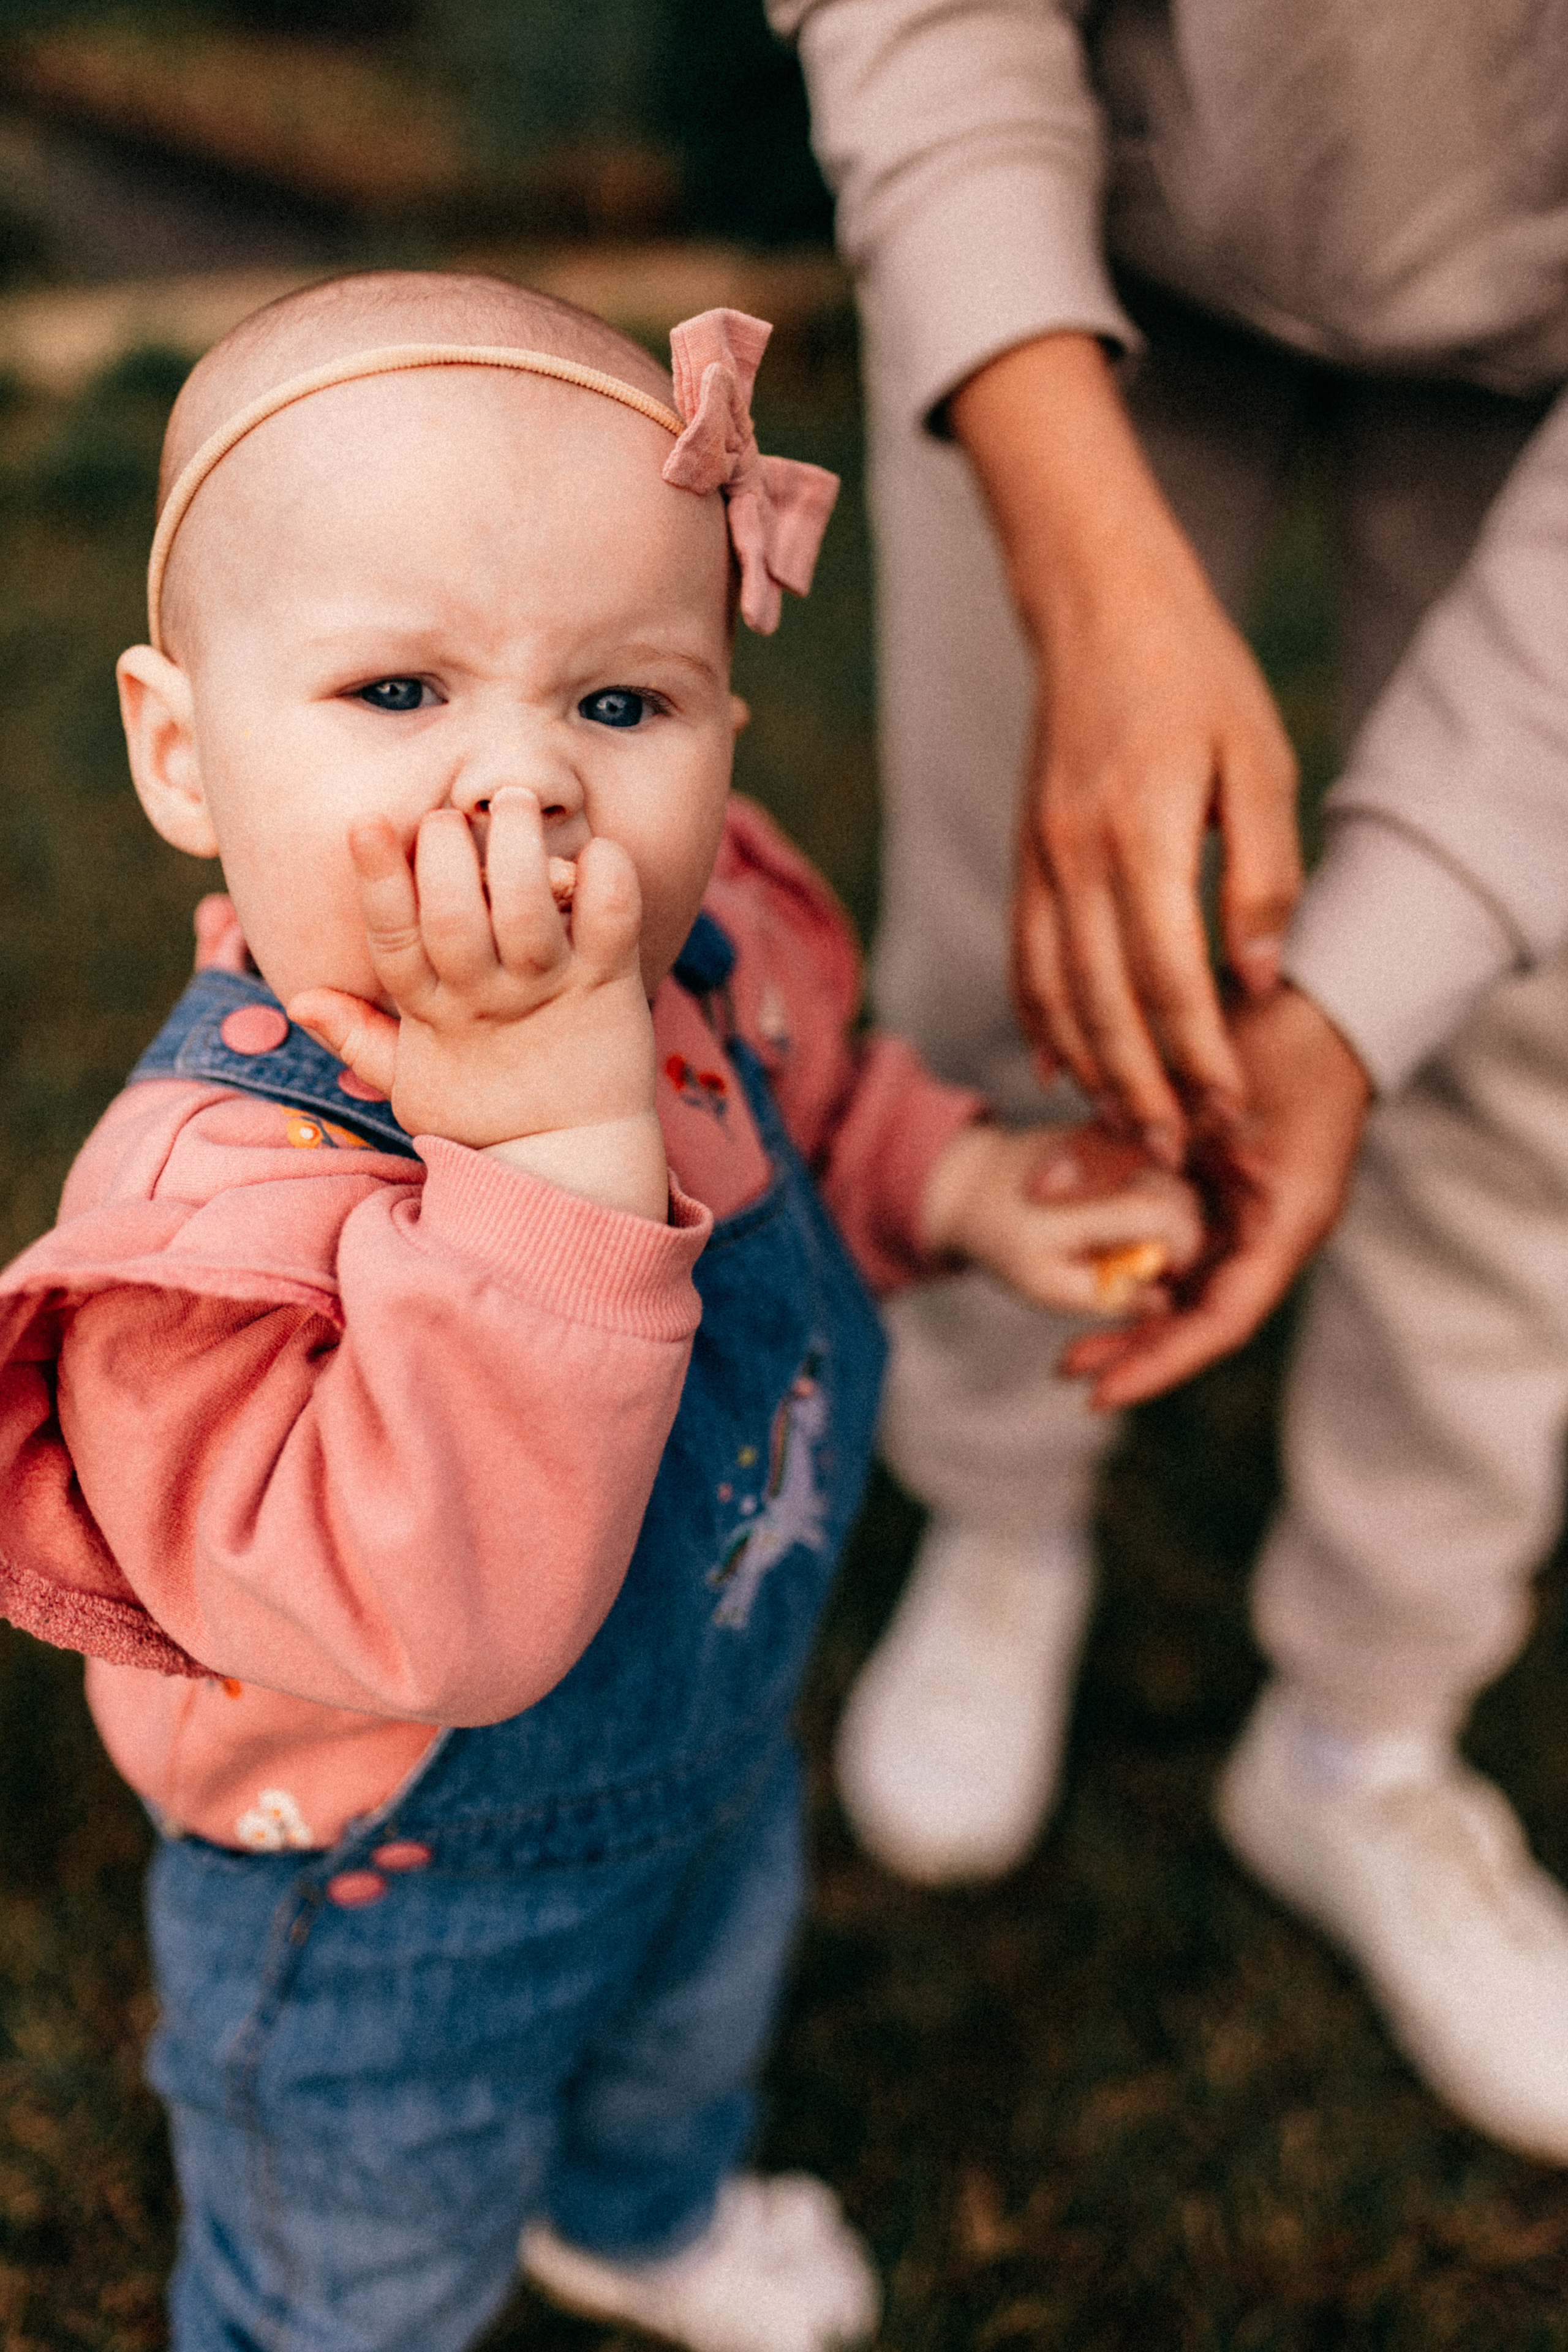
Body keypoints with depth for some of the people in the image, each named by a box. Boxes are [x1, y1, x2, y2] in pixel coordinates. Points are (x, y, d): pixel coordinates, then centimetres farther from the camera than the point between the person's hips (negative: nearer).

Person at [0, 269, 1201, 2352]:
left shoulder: (692, 938, -19)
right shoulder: (216, 1201, -43)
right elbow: (440, 1621, -50)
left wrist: (954, 1182, -14)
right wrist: (561, 1138, -56)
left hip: (716, 1750, 7)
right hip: (395, 1925, -6)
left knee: (698, 2027, 40)